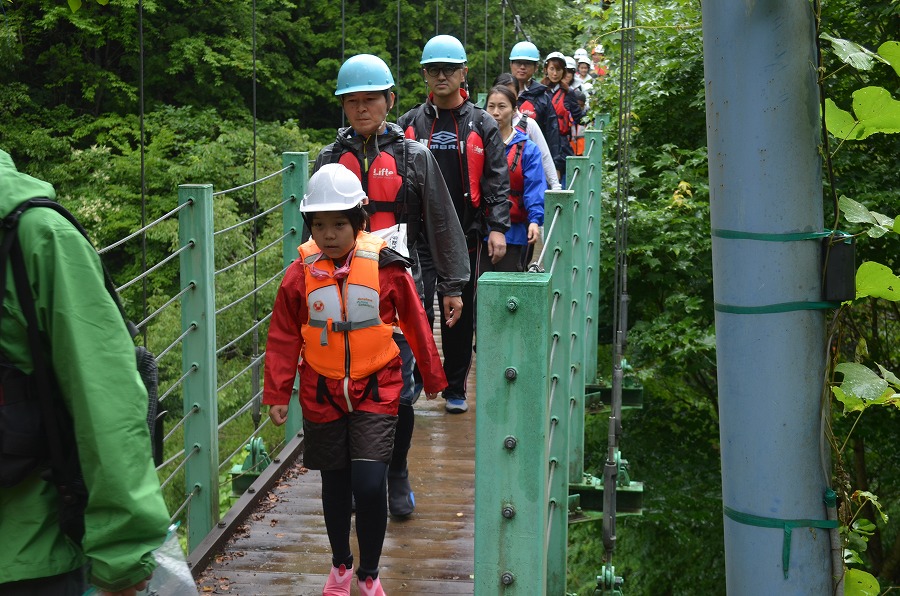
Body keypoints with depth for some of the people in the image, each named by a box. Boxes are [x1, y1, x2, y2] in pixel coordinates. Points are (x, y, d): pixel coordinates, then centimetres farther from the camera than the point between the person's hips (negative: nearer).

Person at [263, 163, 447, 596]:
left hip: (375, 393, -2)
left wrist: (432, 378, 11)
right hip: (322, 394, 2)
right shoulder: (301, 274, -6)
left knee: (370, 486, -11)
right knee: (335, 485, 14)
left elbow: (415, 325, 3)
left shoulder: (386, 268, -10)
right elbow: (283, 337, 2)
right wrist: (278, 394, 1)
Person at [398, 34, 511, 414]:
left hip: (465, 236, 0)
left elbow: (497, 182, 2)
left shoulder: (482, 125, 5)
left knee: (460, 315, 9)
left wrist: (497, 229, -9)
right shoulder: (409, 124, 7)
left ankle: (455, 389, 21)